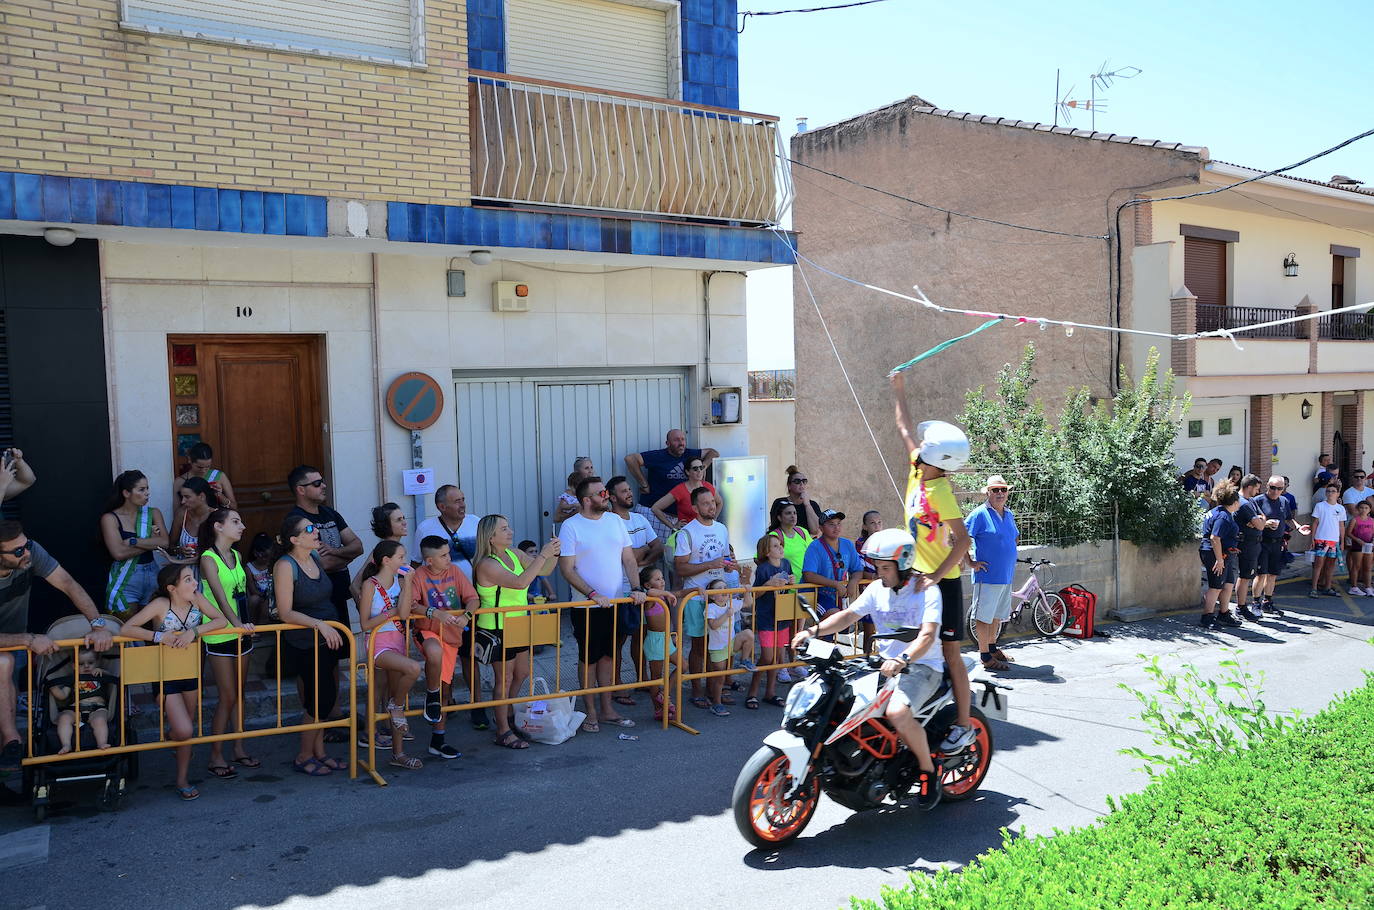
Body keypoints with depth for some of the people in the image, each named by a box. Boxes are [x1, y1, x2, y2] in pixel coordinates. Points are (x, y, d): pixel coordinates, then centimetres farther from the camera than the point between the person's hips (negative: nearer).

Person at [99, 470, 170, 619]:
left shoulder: (152, 513, 6)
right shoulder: (110, 518, -5)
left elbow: (164, 542, -9)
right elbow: (119, 553, -17)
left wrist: (133, 541, -16)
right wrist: (151, 543, -10)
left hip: (152, 575, 3)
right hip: (124, 580, -3)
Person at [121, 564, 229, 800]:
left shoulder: (196, 599, -8)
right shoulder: (161, 605, -20)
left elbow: (221, 621, -11)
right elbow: (126, 629, -22)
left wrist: (194, 631, -25)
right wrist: (158, 636, -32)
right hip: (166, 676, -4)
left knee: (188, 730, 11)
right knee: (184, 731, -12)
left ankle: (182, 779, 26)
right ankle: (168, 730, 25)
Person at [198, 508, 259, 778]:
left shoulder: (237, 556, 10)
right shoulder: (208, 559, -12)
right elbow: (220, 597, -24)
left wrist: (248, 623, 13)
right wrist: (236, 622, -36)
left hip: (241, 633, 7)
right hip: (219, 635, -7)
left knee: (240, 694, 12)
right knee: (228, 697, -5)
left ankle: (239, 749, 21)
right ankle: (216, 756, 7)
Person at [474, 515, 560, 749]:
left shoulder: (513, 554, 5)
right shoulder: (487, 565, -22)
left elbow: (542, 570, 11)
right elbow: (520, 582, -34)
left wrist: (553, 554, -9)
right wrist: (543, 555, -32)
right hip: (497, 629, -9)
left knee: (522, 674, 17)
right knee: (504, 679, 0)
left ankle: (510, 718, 36)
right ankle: (503, 732, 13)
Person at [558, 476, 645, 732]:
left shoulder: (615, 520, 6)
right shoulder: (571, 526, -10)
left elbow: (629, 559, 8)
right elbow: (567, 569, -12)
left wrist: (636, 588, -6)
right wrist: (593, 594, -20)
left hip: (616, 603, 5)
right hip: (587, 606, -5)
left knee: (609, 655, 13)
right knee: (590, 658, 5)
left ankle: (606, 708, 25)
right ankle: (591, 712, 18)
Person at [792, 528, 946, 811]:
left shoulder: (926, 591, -11)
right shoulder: (877, 589, 8)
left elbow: (927, 636, -23)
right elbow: (848, 615, 1)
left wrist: (902, 660, -41)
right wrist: (814, 630, -16)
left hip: (921, 666, -7)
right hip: (886, 663, 7)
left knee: (897, 713, -32)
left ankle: (929, 770, -7)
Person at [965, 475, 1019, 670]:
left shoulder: (1009, 514, 12)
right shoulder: (980, 514, -11)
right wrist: (971, 562, -13)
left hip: (1006, 575, 8)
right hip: (987, 575, -8)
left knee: (998, 614, 18)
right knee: (984, 616, -1)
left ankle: (992, 647, 33)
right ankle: (985, 656, 5)